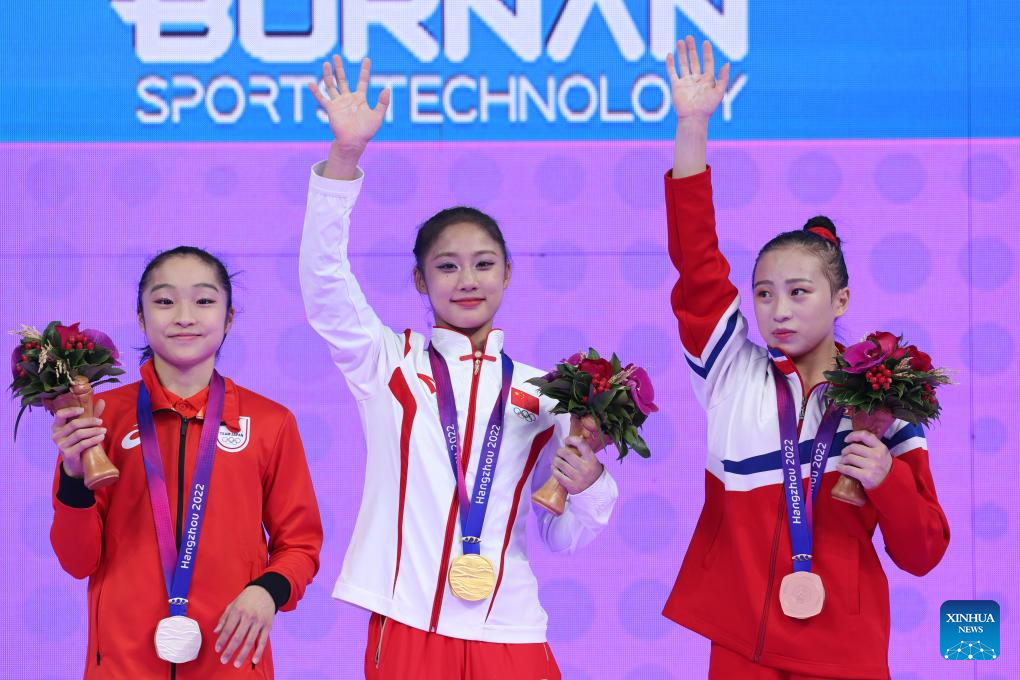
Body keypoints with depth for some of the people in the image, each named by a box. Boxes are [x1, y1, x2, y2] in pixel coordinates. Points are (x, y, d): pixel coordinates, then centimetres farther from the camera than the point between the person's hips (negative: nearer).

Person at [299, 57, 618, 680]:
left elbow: (564, 539, 13)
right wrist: (345, 155, -21)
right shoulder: (389, 363, 6)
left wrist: (588, 487, -9)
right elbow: (324, 282, -11)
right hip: (407, 629, -1)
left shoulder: (539, 395, 9)